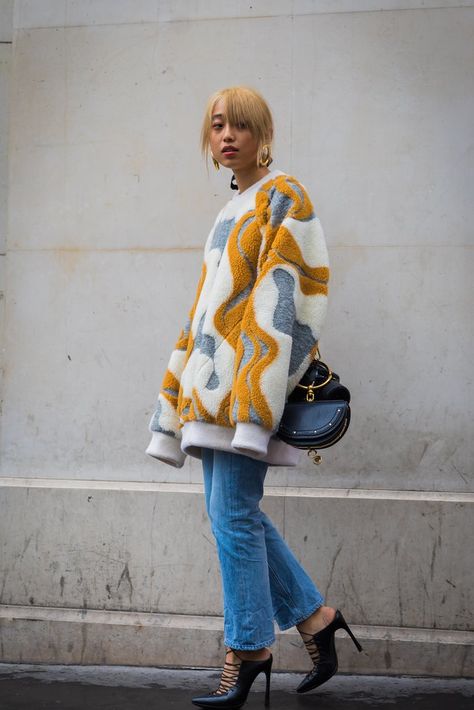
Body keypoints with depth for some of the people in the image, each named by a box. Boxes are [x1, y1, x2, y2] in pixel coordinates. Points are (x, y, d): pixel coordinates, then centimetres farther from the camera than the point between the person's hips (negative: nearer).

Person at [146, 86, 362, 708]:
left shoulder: (284, 197, -4)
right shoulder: (233, 210, 21)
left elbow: (281, 298, -14)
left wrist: (253, 386, -22)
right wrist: (187, 387, 17)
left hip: (251, 370, -9)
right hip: (215, 376, 9)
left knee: (233, 512, -7)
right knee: (232, 511, 8)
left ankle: (245, 653, 3)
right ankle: (315, 617, 18)